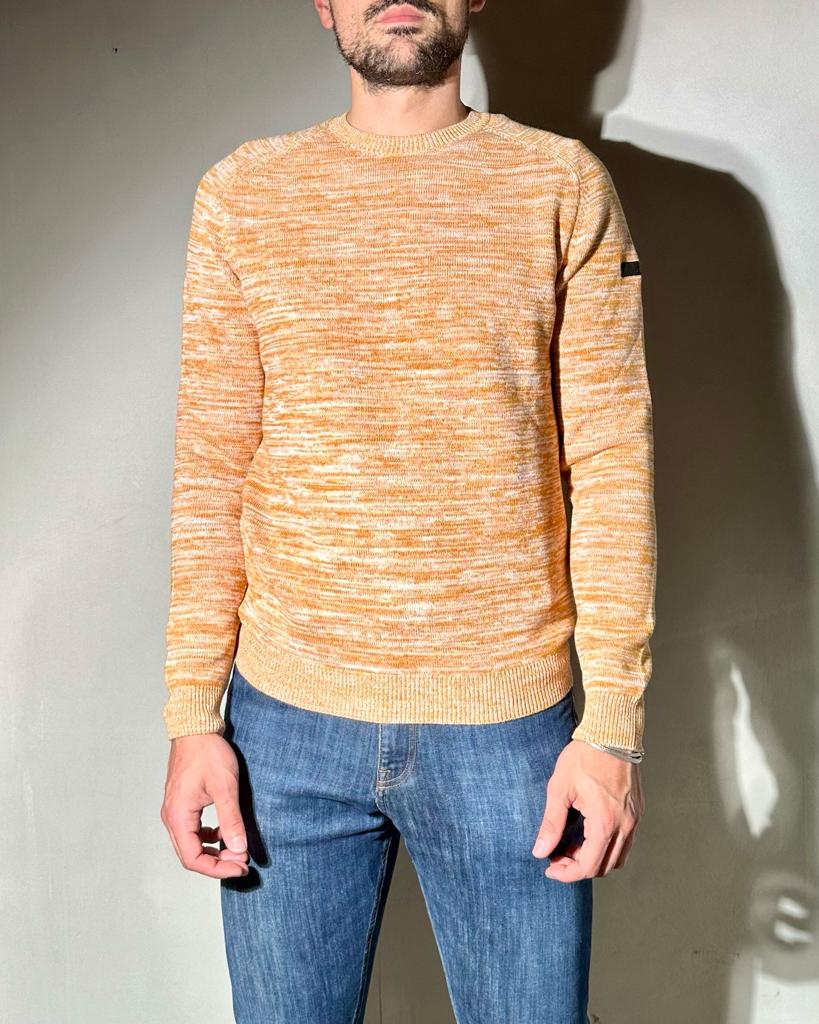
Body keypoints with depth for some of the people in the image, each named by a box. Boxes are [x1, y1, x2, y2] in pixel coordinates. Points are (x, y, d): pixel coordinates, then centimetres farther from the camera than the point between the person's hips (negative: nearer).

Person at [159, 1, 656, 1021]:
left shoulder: (563, 185, 1)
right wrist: (193, 717, -2)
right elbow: (210, 469, 2)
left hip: (509, 726, 0)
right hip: (287, 721, 1)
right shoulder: (243, 191, 4)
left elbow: (611, 464, -2)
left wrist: (614, 723, -7)